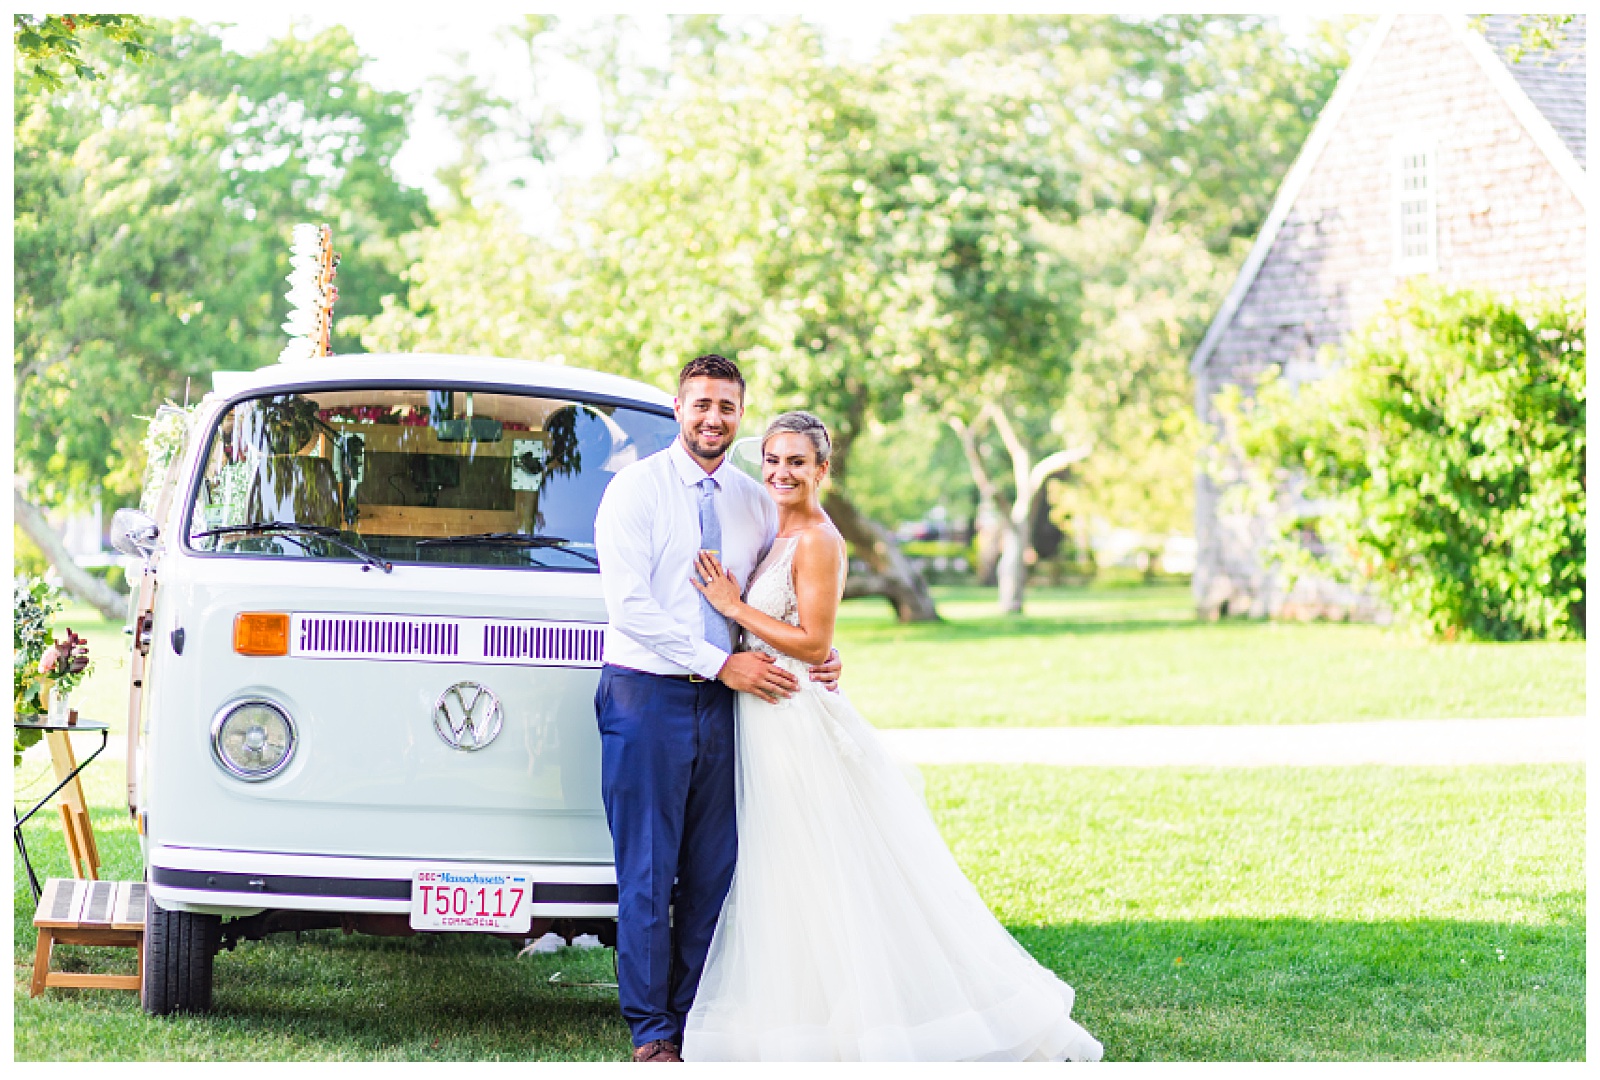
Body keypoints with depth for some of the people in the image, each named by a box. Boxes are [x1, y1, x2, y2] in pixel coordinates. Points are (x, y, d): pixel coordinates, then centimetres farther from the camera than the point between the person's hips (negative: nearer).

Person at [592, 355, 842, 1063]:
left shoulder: (755, 502, 12)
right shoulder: (635, 489, -4)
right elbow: (628, 606, -12)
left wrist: (820, 654, 1)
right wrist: (721, 662, -14)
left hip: (722, 700, 5)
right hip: (646, 695, -5)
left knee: (712, 871, 6)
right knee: (648, 873, -3)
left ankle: (695, 1023, 16)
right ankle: (651, 1034, 5)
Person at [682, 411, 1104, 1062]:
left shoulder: (817, 541, -13)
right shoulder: (778, 536, 14)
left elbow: (813, 643, -18)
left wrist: (733, 606, -14)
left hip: (799, 722, -9)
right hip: (768, 722, 9)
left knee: (823, 877, -5)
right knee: (783, 879, 12)